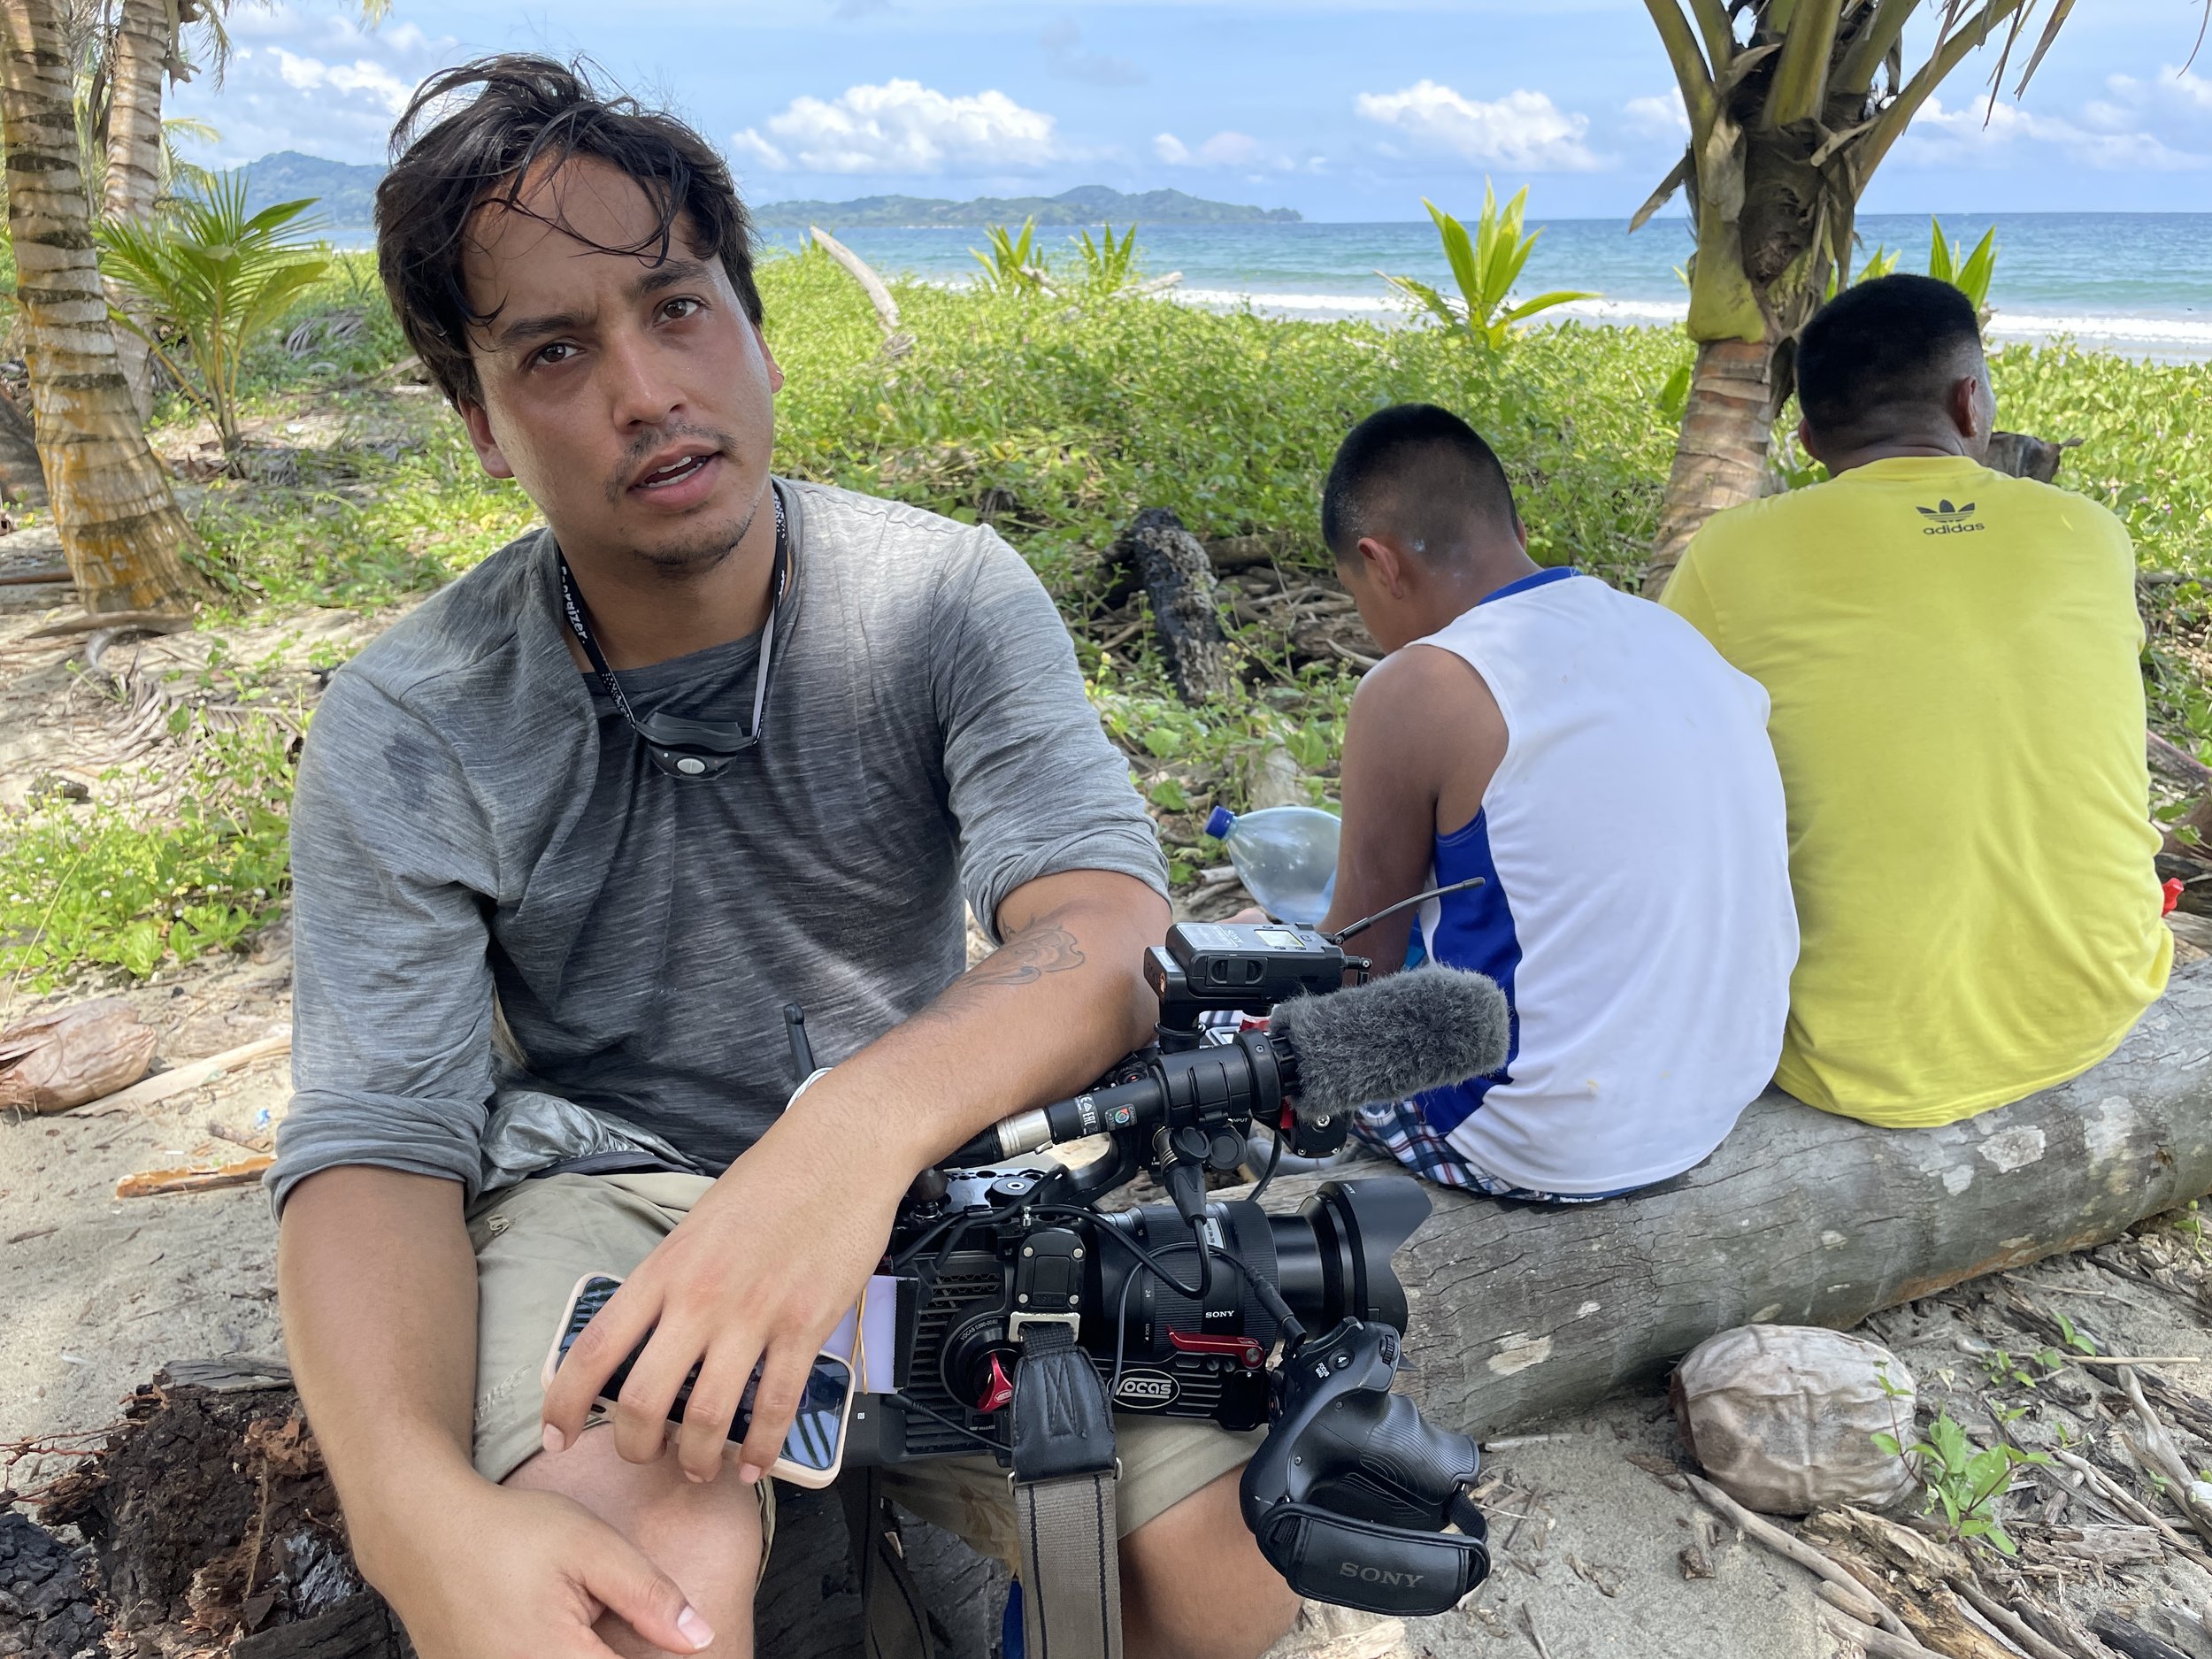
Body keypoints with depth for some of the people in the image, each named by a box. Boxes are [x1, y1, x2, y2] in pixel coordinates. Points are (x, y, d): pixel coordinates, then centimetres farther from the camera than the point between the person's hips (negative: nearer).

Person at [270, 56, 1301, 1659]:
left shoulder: (951, 597, -9)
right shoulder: (405, 736, -9)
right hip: (611, 1183, -1)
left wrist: (861, 1122, -45)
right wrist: (424, 1510, -34)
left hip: (923, 1168, 2)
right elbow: (372, 1139, -14)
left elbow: (1109, 922, -23)